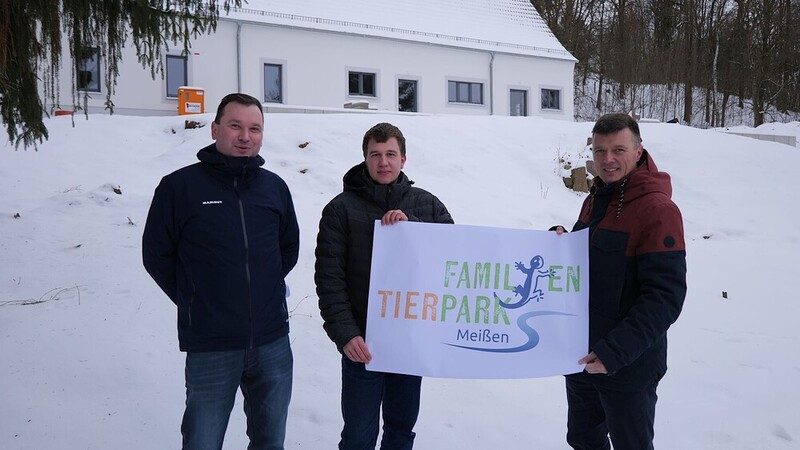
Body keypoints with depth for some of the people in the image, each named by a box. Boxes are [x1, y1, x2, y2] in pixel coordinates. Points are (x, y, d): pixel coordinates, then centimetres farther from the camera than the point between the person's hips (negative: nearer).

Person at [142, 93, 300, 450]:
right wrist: (193, 300, 1)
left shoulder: (275, 187, 5)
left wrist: (265, 287, 11)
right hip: (210, 346, -3)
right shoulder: (180, 186, -6)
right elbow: (156, 254, 1)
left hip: (272, 343, 3)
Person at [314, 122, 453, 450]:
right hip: (363, 342, -2)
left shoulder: (428, 205, 6)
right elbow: (329, 277, -7)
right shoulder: (342, 209, -2)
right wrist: (344, 334, -15)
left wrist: (410, 225, -16)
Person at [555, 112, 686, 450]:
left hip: (628, 366, -7)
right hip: (581, 357, 7)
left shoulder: (657, 210, -16)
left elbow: (664, 297, -20)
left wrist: (615, 352, -26)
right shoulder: (594, 200, 8)